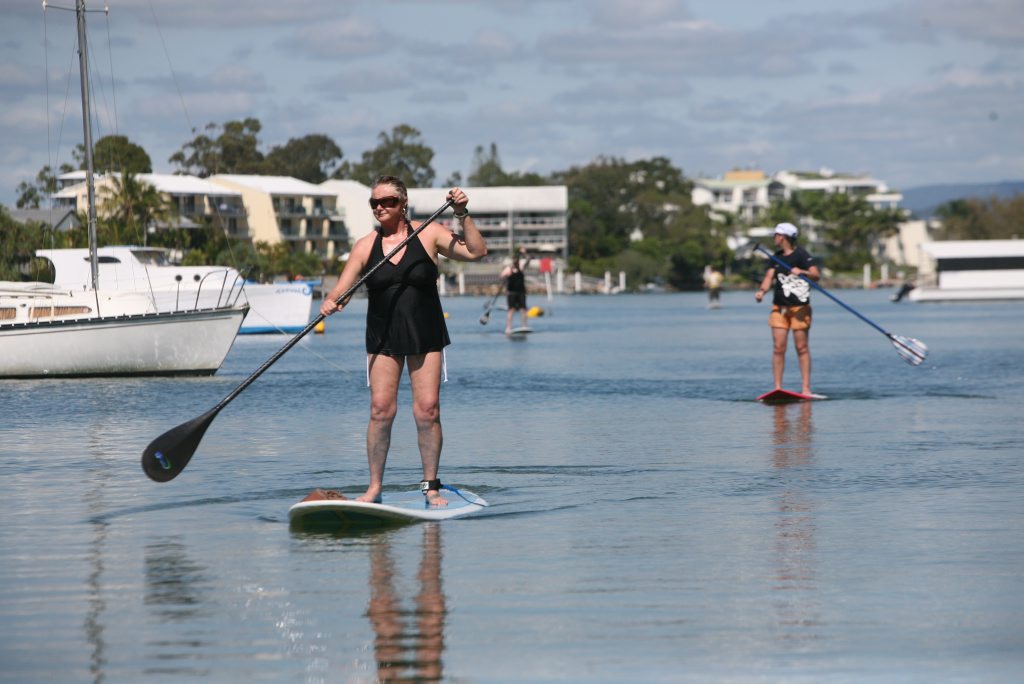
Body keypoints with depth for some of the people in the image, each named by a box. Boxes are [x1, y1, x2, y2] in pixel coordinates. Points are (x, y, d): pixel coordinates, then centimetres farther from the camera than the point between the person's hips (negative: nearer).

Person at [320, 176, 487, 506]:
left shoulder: (429, 234, -1)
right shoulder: (365, 246, 3)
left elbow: (476, 251, -6)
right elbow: (341, 289, -2)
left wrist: (462, 215, -14)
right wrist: (329, 302, -23)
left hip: (425, 335, -1)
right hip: (383, 338, 1)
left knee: (427, 409, -5)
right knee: (381, 408, -7)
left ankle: (431, 486, 4)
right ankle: (375, 486, 0)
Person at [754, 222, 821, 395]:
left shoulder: (801, 255, -7)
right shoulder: (777, 257, 13)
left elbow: (816, 275, -15)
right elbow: (769, 276, 5)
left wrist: (802, 272, -34)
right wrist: (762, 290, -14)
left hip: (799, 307, -5)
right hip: (779, 308, 5)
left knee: (802, 348, -2)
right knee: (778, 348, 0)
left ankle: (806, 388, 0)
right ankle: (777, 388, 1)